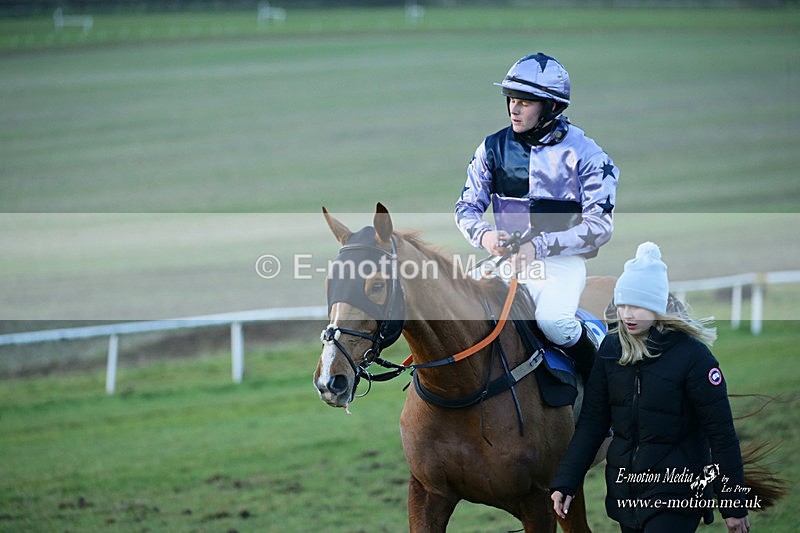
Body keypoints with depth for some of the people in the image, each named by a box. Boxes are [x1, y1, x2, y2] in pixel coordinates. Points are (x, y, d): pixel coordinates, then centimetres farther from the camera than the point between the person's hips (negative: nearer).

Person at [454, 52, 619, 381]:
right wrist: (484, 235, -13)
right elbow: (467, 207, 11)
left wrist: (539, 246, -20)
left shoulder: (584, 154, -6)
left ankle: (597, 375, -2)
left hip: (562, 259, -4)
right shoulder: (494, 147, 6)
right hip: (507, 255, 4)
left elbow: (599, 226, -9)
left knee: (553, 321, -31)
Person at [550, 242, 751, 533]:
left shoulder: (692, 354, -13)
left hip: (675, 491, -5)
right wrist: (564, 483, -5)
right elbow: (592, 422, 4)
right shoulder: (611, 348, 2)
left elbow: (721, 433, -11)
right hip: (624, 485, 5)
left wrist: (733, 506, -11)